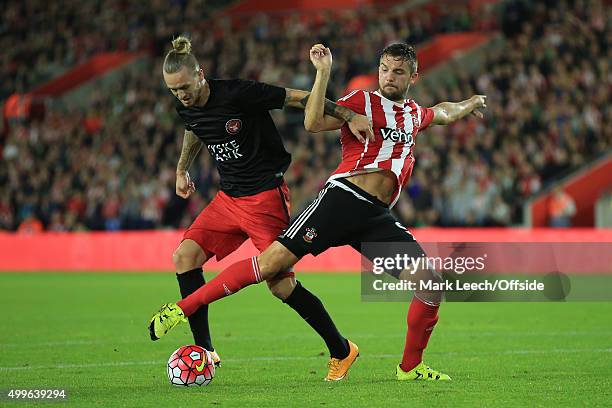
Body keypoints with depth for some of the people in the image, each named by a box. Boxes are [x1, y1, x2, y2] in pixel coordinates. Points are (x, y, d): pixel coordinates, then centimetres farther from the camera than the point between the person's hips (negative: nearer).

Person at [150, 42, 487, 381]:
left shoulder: (415, 114, 23)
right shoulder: (362, 101, 4)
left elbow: (443, 113, 49)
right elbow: (314, 123, -12)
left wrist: (470, 103, 61)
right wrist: (323, 73, -18)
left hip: (377, 216, 6)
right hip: (342, 197, -5)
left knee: (430, 284, -6)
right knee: (272, 262, -17)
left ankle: (410, 367, 12)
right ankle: (184, 307, -10)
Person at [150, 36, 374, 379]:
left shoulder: (238, 94, -20)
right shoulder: (186, 109, 1)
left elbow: (298, 97, -16)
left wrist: (350, 115, -19)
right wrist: (182, 169, 33)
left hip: (266, 196, -7)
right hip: (229, 197, 7)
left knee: (281, 284, -10)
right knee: (185, 256, -8)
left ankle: (341, 350, 7)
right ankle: (204, 350, -2)